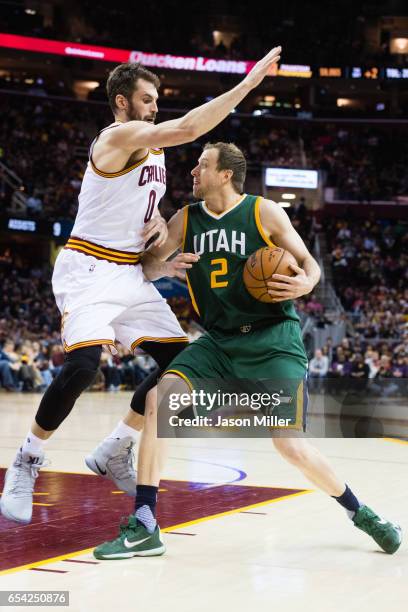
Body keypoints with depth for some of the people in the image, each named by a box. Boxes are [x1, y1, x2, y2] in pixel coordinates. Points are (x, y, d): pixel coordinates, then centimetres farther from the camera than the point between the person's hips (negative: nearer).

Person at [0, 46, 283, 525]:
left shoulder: (153, 148, 13)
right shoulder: (119, 136, -16)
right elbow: (186, 129, -31)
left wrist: (159, 222, 1)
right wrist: (249, 81, -29)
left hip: (129, 272, 9)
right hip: (88, 268, -9)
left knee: (180, 360, 4)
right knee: (82, 365, -27)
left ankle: (114, 451, 18)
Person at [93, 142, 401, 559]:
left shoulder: (264, 212, -5)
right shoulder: (185, 220, 5)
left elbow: (309, 263, 1)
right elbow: (146, 268, 9)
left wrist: (304, 283, -22)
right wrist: (167, 267, -14)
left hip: (273, 339, -3)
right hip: (218, 341, 4)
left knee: (290, 446, -11)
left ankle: (358, 512, 18)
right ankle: (145, 528, -14)